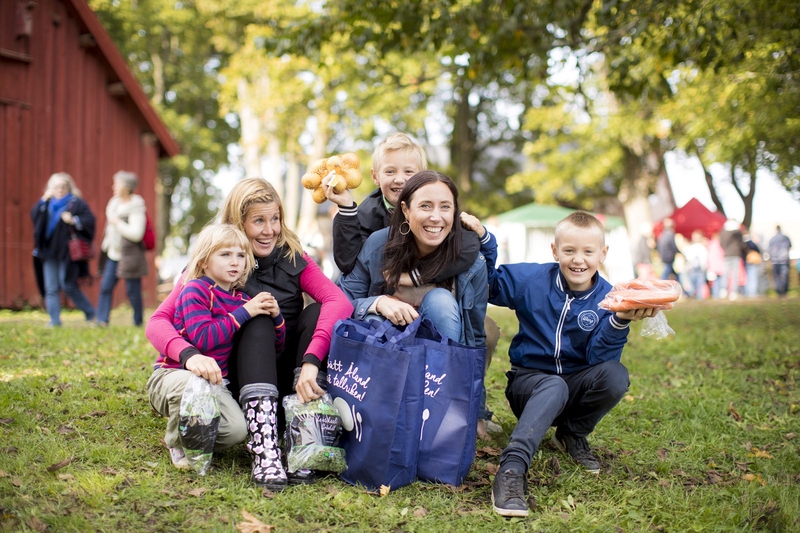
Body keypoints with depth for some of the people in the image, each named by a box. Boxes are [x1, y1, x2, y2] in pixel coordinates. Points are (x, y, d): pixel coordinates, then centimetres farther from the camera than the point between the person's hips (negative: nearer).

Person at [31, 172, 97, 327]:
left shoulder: (76, 203, -2)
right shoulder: (48, 203, 14)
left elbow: (90, 220, -9)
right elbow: (34, 215, 2)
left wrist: (73, 220, -20)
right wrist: (43, 200, -5)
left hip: (67, 252, -5)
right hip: (49, 251, 5)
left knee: (68, 285, -5)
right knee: (51, 289, 2)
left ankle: (91, 314, 11)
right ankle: (54, 320, 7)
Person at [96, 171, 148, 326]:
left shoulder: (136, 207, -14)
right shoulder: (114, 203, 10)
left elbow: (136, 234, -23)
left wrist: (117, 223, -18)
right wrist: (105, 244, 22)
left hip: (129, 255, -8)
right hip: (113, 254, 8)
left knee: (133, 291, -1)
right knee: (105, 286, 2)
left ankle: (138, 323, 11)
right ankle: (102, 321, 5)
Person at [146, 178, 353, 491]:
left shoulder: (293, 259, 2)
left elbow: (340, 301, -18)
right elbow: (157, 322, -15)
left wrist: (310, 361, -36)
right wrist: (189, 354, -38)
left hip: (292, 381, 2)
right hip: (241, 381, -1)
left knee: (317, 312, -22)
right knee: (258, 323, -28)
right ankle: (264, 453, -44)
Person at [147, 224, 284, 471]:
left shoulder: (242, 300, 10)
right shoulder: (195, 290, -9)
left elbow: (275, 346, 14)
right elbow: (203, 338, -25)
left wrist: (276, 316, -6)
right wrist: (244, 312, -22)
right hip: (173, 374, -5)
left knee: (237, 429, -23)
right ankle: (178, 443, -9)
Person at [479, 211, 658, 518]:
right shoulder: (531, 280, -5)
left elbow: (599, 358, -15)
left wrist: (620, 321, -32)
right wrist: (483, 241, -15)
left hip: (576, 386, 2)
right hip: (529, 381, -2)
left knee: (616, 376, -29)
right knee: (555, 388, -38)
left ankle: (573, 434, -2)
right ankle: (512, 468, -49)